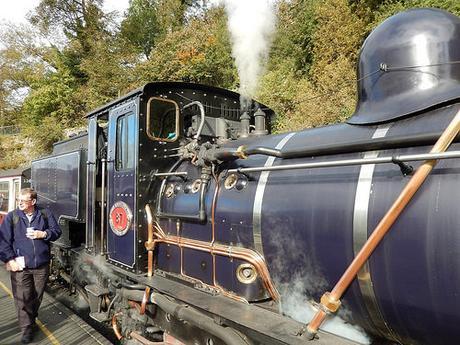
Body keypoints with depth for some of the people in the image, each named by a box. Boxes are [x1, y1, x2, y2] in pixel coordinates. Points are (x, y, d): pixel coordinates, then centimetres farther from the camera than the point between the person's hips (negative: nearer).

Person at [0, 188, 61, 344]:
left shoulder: (45, 214, 1)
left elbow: (56, 231, 6)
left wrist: (42, 234, -13)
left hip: (42, 265, 2)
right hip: (20, 266, -1)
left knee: (37, 296, 14)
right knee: (22, 298, -1)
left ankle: (31, 319, 37)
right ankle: (27, 329, 13)